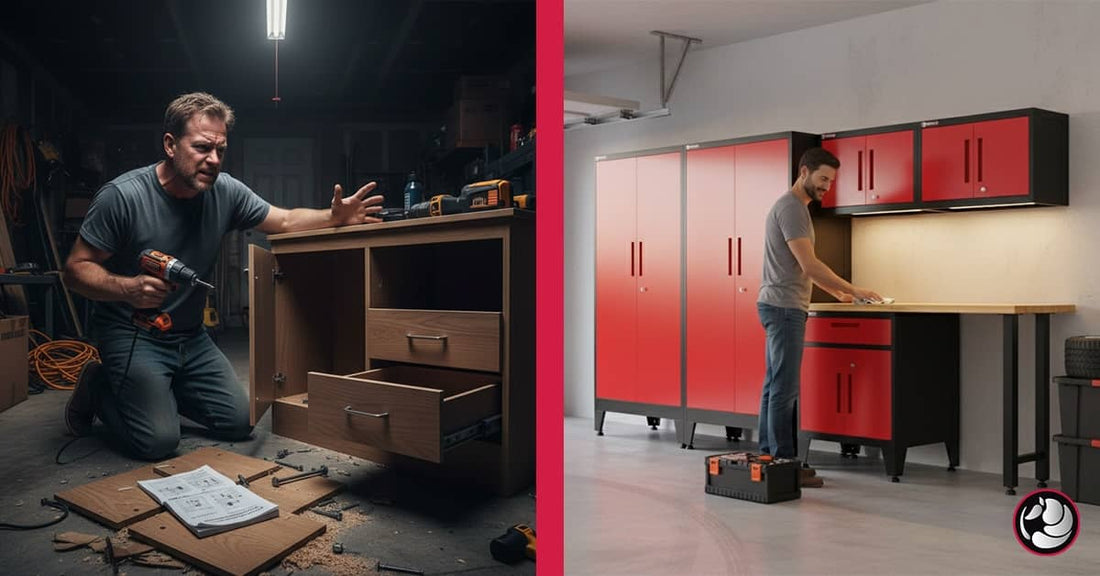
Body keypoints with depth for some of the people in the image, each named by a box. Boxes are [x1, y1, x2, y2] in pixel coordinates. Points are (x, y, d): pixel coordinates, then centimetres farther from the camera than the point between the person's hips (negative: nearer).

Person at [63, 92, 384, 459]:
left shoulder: (225, 191, -6)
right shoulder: (121, 196, -20)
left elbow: (285, 221, 1)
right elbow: (76, 268, -15)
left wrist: (334, 218, -19)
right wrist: (129, 288, -35)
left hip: (190, 336, 6)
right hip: (131, 334, -6)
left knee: (239, 423, 2)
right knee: (158, 442, -19)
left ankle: (164, 391, 26)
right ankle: (98, 388, 11)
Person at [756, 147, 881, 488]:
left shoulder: (795, 207, 19)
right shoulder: (791, 207, -15)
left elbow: (802, 267, 25)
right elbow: (808, 264, -22)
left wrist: (838, 293, 22)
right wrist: (853, 289, -15)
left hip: (781, 307, 11)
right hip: (784, 307, -11)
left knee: (775, 385, 12)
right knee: (785, 388, -8)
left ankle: (769, 457, 18)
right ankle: (783, 464, -4)